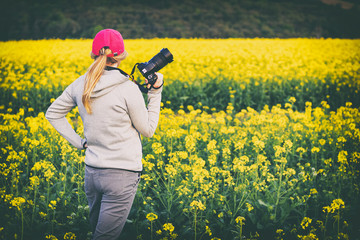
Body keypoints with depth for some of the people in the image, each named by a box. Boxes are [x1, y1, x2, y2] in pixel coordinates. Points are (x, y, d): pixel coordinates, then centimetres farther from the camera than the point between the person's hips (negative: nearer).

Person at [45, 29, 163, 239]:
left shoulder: (81, 85, 1)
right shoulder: (128, 89, -16)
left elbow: (53, 114, 13)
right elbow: (148, 130, -4)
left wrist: (78, 141, 11)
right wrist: (156, 92, -1)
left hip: (91, 172, 6)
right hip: (122, 174, -6)